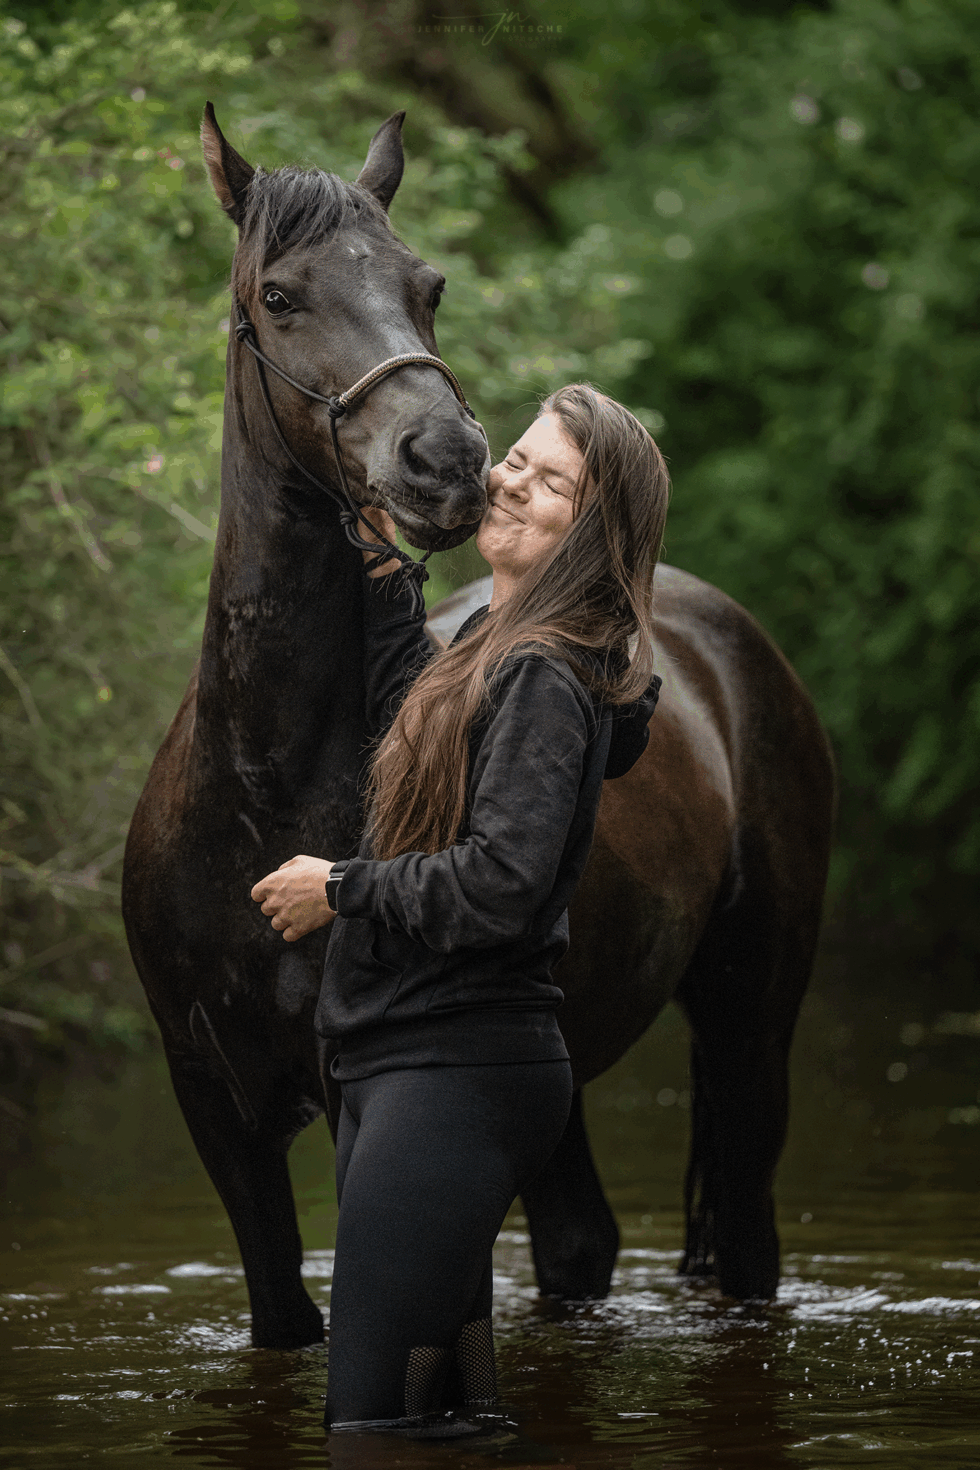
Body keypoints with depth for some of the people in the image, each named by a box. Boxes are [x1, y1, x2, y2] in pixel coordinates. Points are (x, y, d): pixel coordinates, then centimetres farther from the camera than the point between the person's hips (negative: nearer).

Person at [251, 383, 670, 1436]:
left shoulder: (544, 677, -15)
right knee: (442, 1399, 15)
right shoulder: (497, 644, 15)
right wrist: (384, 560, 31)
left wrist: (340, 890, -12)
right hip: (405, 1062, 11)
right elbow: (407, 713, 38)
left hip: (458, 1072, -11)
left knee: (373, 1408, -15)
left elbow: (502, 883, -25)